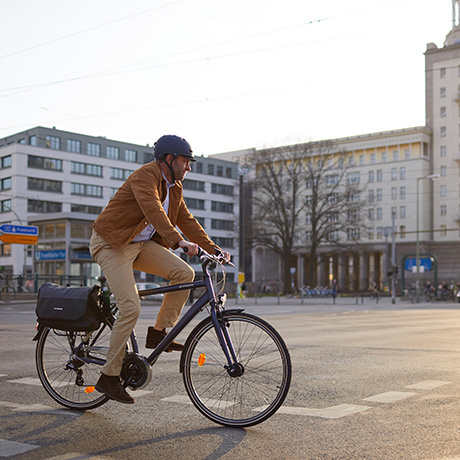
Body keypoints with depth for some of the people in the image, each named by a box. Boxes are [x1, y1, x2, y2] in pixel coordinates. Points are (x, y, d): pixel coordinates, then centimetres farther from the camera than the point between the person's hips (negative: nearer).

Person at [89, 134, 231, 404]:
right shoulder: (146, 175, -18)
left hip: (142, 244, 8)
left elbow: (187, 220, 11)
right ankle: (109, 377, -8)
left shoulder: (174, 187, 11)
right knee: (131, 307, -19)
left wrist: (213, 248, 0)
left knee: (184, 273, -12)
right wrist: (178, 241, -47)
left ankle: (159, 332, 1)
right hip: (112, 243, -8)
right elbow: (153, 211, -35)